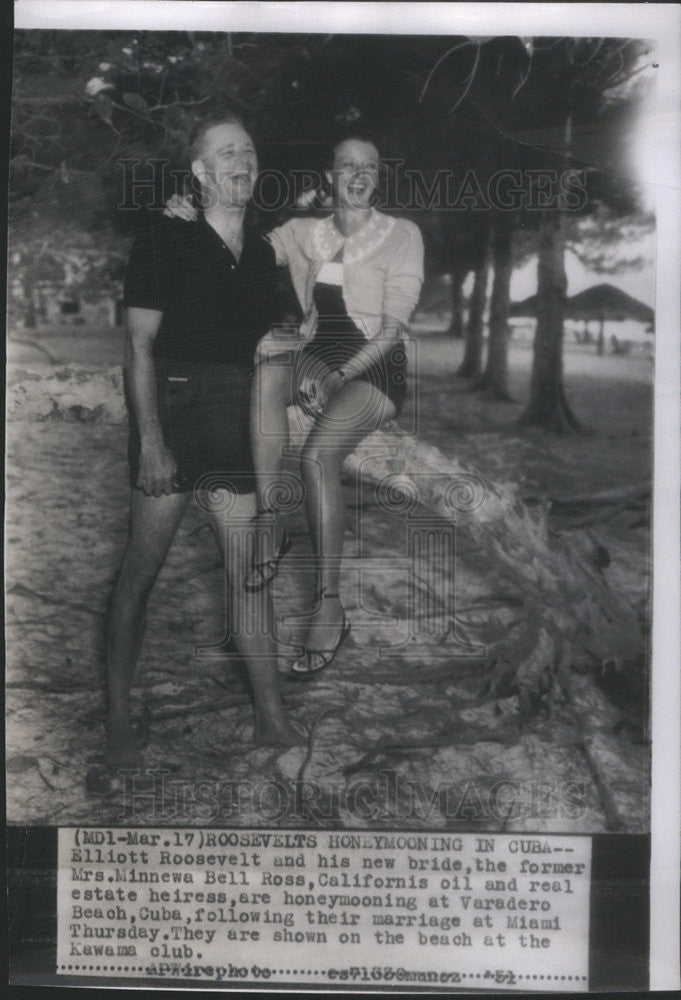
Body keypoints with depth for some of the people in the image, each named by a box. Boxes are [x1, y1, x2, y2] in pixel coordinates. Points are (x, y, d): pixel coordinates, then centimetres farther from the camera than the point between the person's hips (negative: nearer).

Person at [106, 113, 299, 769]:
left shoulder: (261, 253, 16)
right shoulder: (164, 240, 0)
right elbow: (139, 345, -6)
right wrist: (151, 439, -14)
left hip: (241, 419, 5)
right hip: (172, 409, -4)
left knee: (250, 571, 4)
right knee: (142, 568, -1)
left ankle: (272, 717, 11)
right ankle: (118, 719, 12)